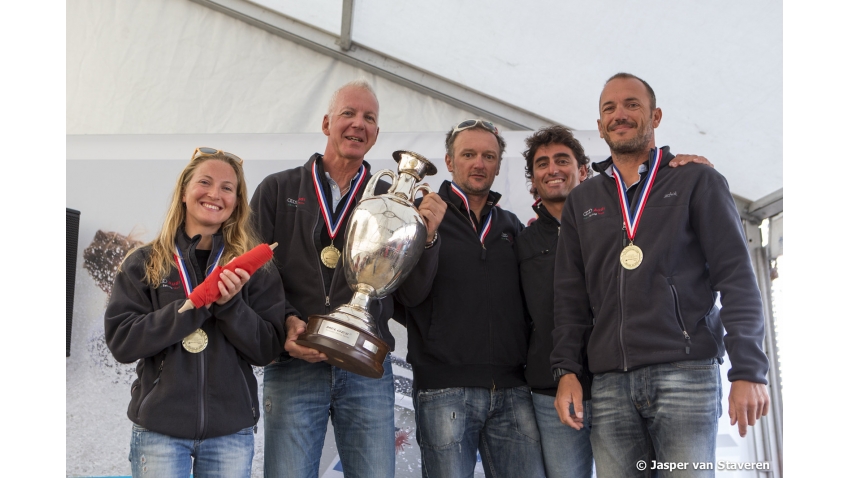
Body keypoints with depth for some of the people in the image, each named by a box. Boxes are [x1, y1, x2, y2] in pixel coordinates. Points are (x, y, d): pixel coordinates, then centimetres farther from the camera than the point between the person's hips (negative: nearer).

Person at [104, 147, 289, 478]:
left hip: (232, 430, 1)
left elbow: (267, 349, -1)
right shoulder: (143, 263, 3)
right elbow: (121, 341, -7)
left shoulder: (253, 267, 4)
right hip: (158, 428, -1)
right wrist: (196, 304, -17)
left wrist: (230, 304, -18)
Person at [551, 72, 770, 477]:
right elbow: (570, 294, 14)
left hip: (686, 372, -3)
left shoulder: (698, 181, 7)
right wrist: (567, 370, 2)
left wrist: (748, 371, -8)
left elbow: (737, 278, 0)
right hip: (609, 381, 3)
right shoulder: (581, 201, 17)